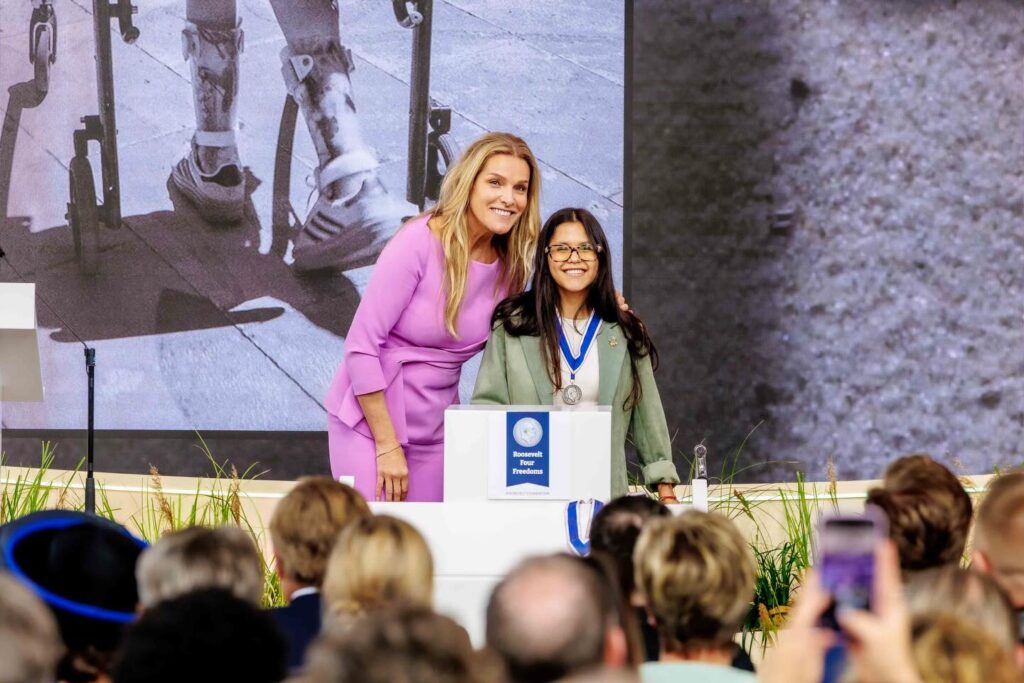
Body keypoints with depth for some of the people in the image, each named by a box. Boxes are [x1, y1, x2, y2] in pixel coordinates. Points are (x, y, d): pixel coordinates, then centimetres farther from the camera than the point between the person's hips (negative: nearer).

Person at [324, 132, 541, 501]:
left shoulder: (511, 264, 1)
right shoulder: (419, 242, -16)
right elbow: (361, 345, -16)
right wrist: (387, 445, -16)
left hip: (435, 427, 5)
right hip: (370, 417, -5)